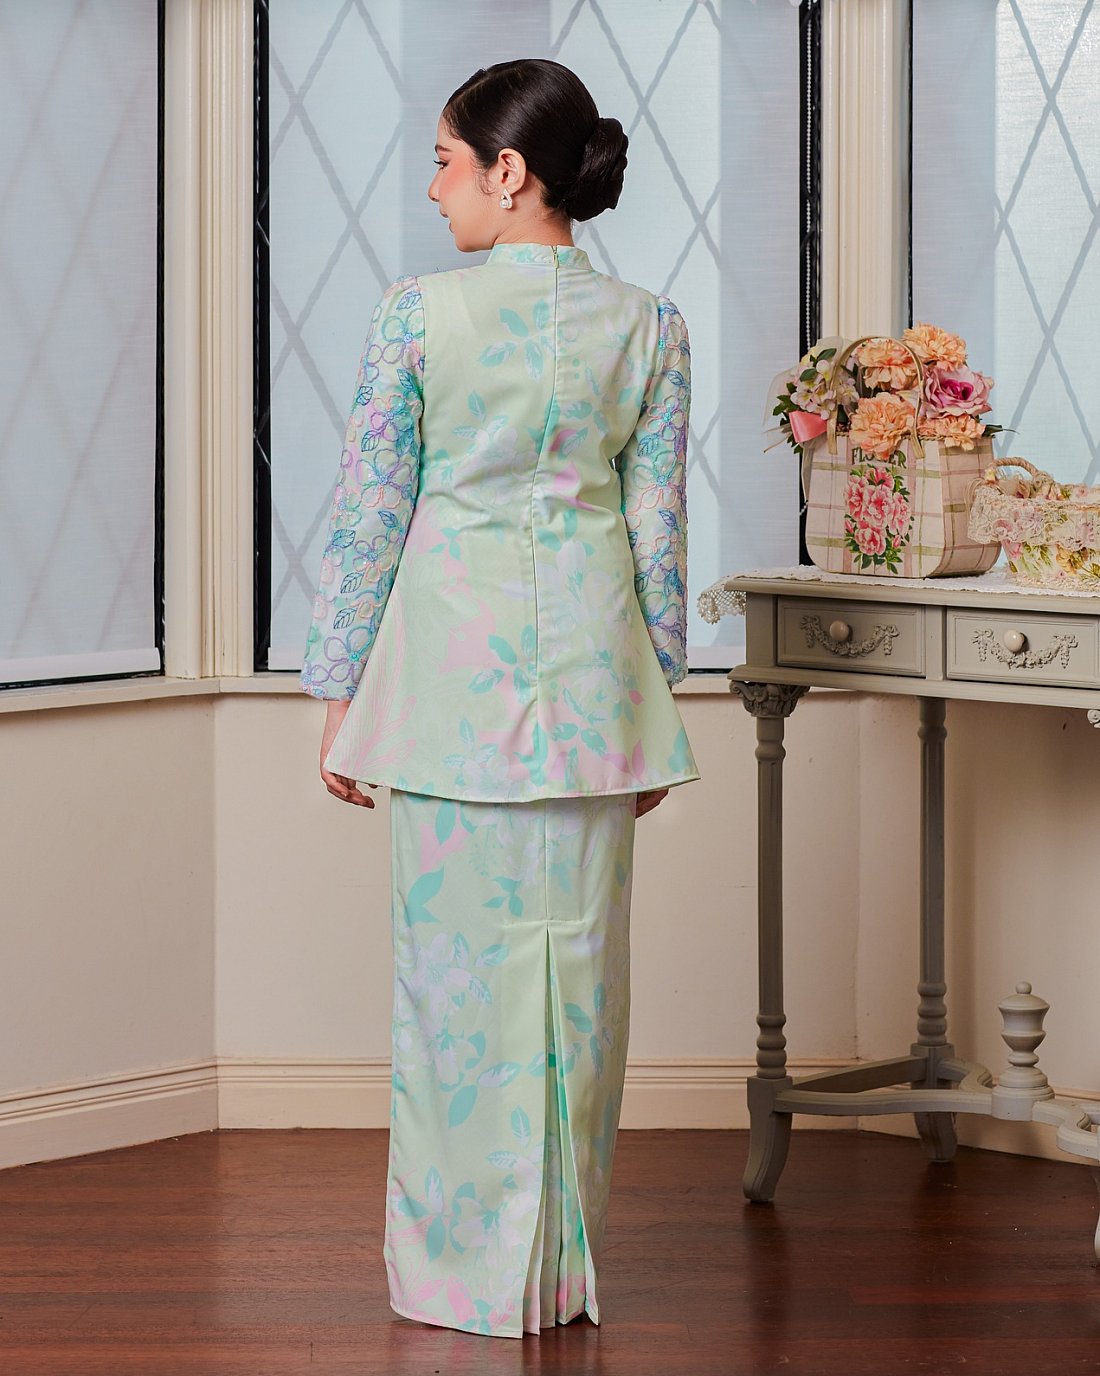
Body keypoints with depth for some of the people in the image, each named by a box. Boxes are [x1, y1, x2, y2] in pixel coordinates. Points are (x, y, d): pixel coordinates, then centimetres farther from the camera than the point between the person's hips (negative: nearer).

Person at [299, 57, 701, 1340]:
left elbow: (368, 514, -4)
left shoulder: (418, 315, -8)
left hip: (450, 668, -3)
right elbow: (658, 530, 4)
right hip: (589, 665, 3)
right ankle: (562, 1267, 16)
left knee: (458, 959, 4)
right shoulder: (647, 327, 1)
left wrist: (340, 700, 3)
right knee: (576, 962, 8)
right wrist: (650, 700, 13)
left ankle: (464, 1269, 10)